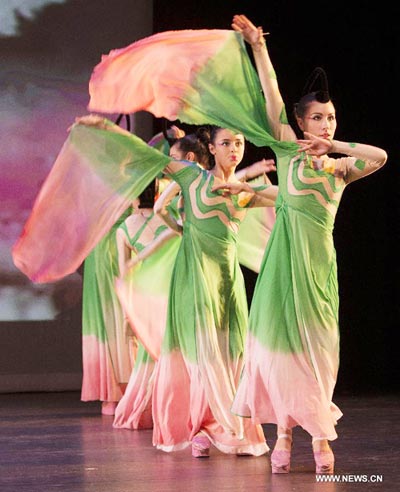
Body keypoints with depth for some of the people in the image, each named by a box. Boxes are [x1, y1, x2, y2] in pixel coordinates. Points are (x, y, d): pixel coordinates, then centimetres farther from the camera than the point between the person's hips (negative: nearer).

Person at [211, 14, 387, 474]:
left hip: (319, 259, 2)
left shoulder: (340, 168, 10)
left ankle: (319, 435, 7)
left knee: (317, 345, 4)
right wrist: (258, 46, -5)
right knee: (281, 338, -3)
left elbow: (380, 156, -5)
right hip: (286, 254, -2)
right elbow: (271, 96, -1)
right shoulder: (289, 150, 4)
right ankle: (285, 433, 0)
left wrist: (333, 146, 0)